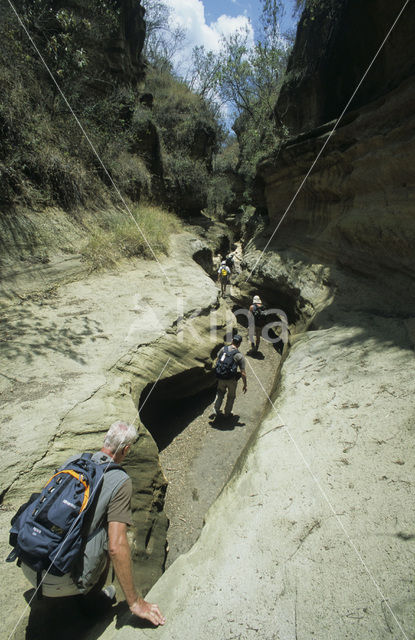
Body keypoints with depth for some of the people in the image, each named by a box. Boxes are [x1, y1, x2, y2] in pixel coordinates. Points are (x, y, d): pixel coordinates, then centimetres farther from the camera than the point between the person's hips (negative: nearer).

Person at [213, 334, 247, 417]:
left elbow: (218, 360, 8)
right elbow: (243, 373, -16)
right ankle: (227, 413, 37)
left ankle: (216, 409, 25)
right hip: (232, 380, -3)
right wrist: (245, 385, -4)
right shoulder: (240, 356, -17)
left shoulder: (223, 349, -7)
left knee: (220, 392, 31)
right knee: (231, 396, 23)